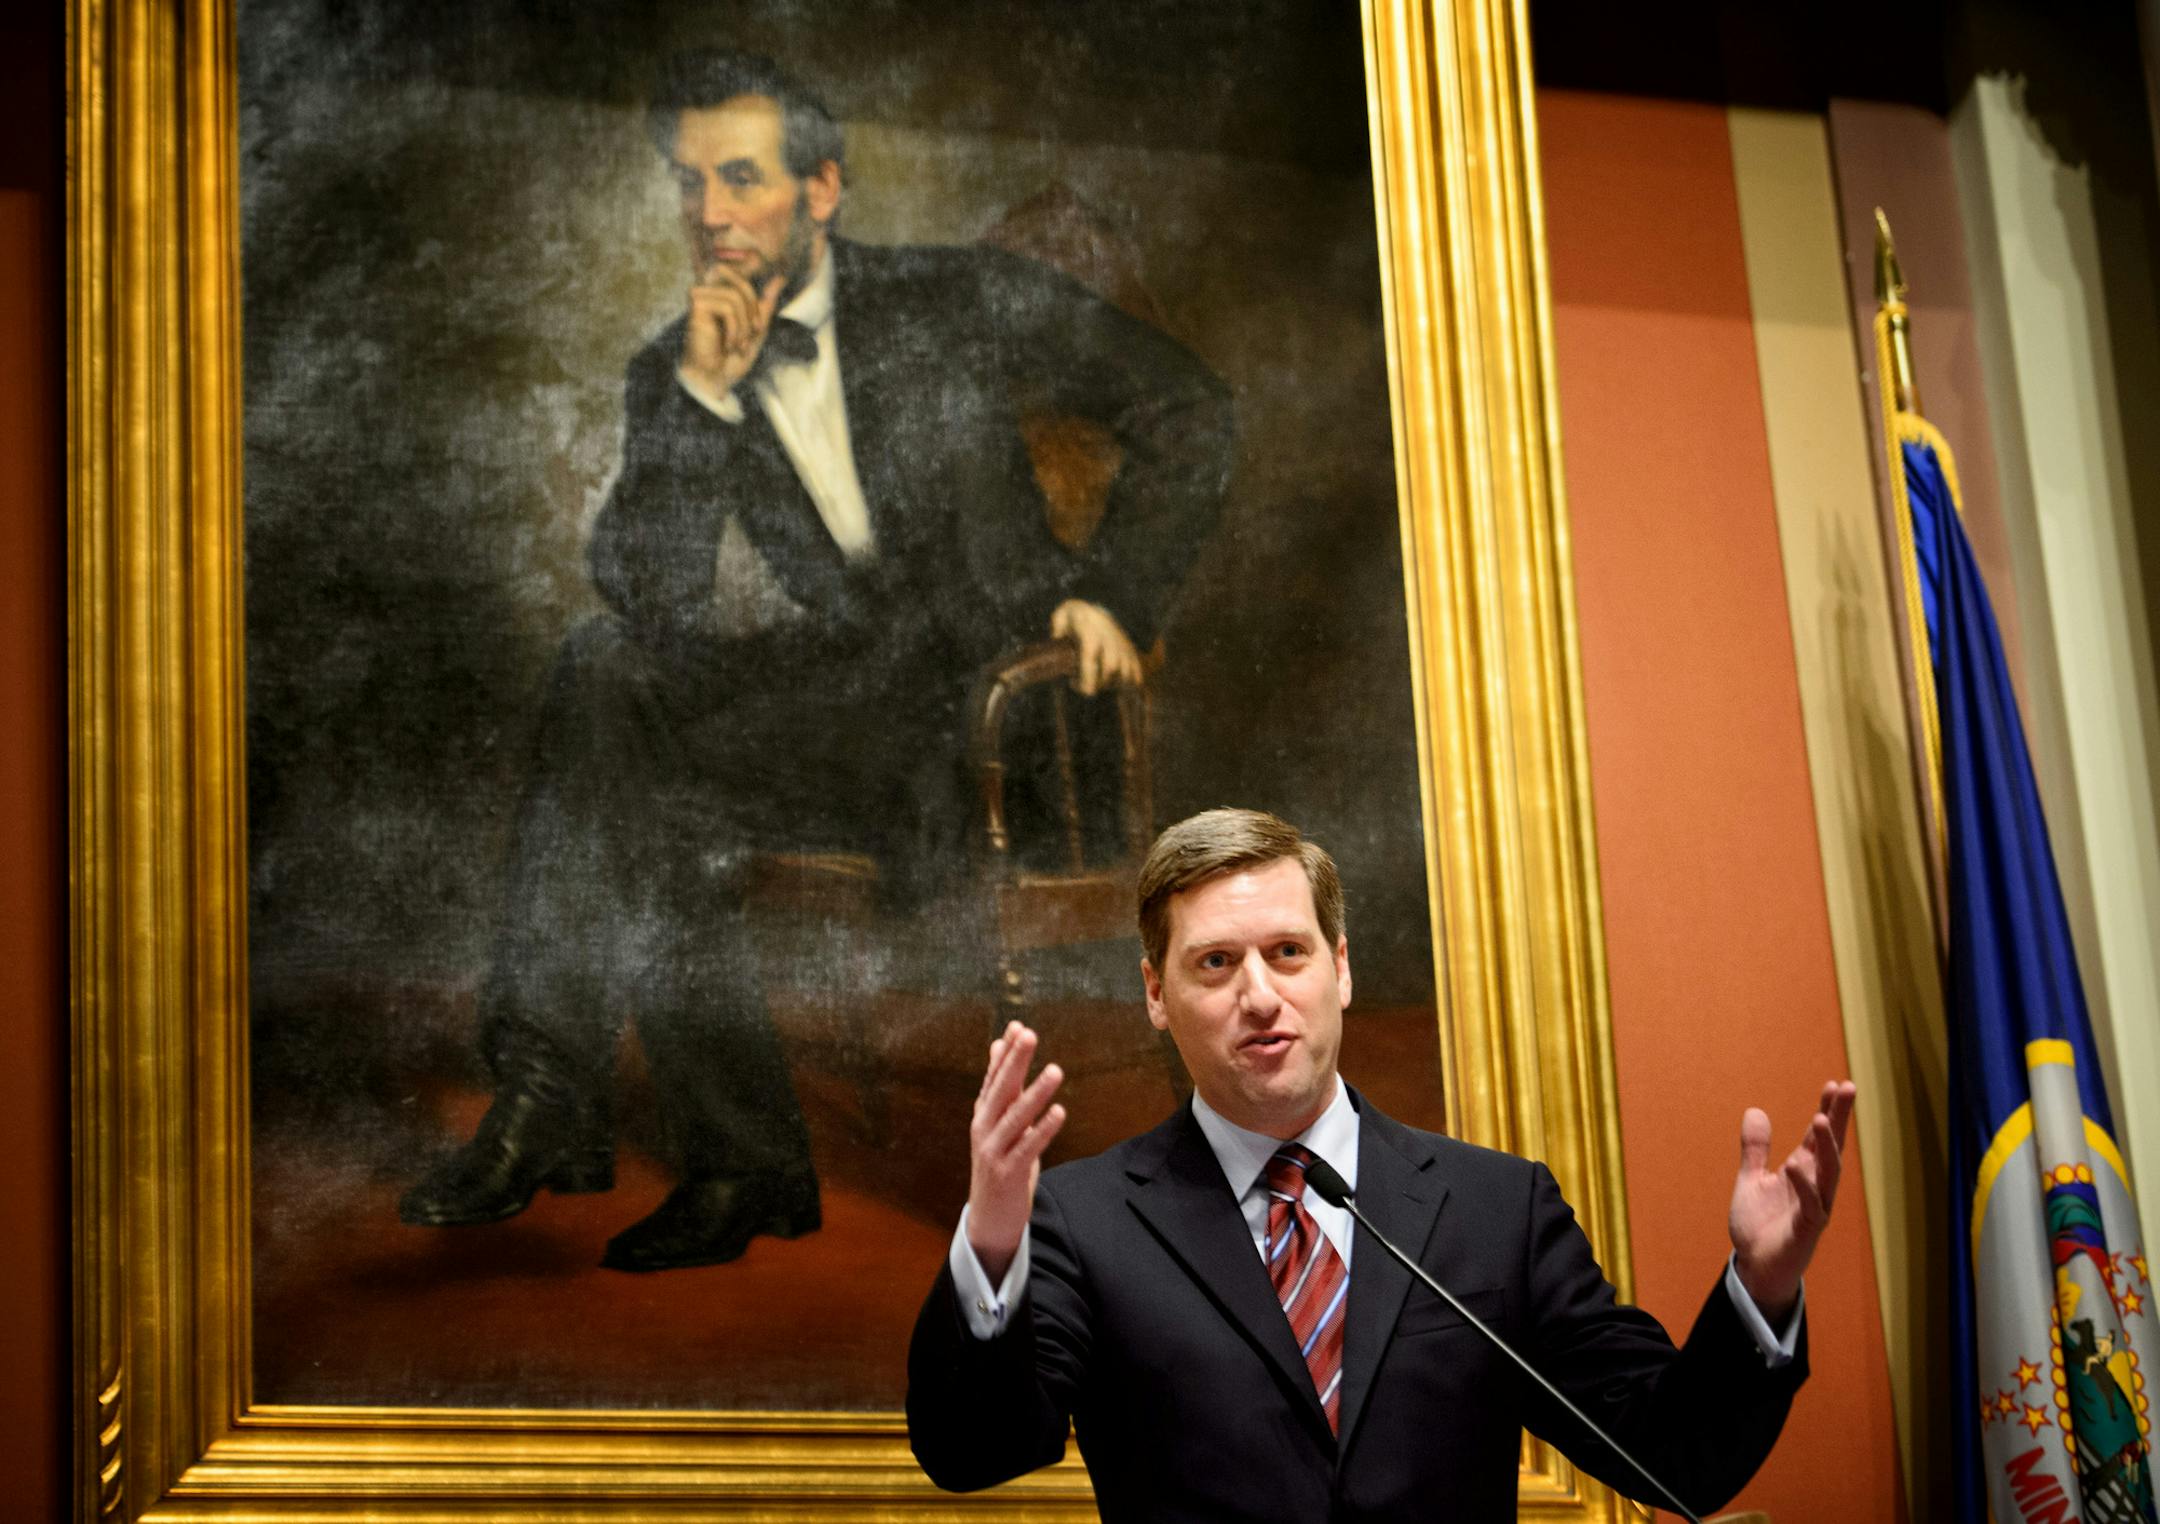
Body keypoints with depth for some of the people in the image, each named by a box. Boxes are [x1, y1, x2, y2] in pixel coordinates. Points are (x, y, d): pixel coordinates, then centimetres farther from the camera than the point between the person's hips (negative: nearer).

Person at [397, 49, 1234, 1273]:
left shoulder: (958, 303, 5)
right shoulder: (671, 379, 12)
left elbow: (1186, 407, 9)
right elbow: (649, 599, -3)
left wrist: (1120, 593, -1)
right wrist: (703, 392, -10)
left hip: (969, 713, -4)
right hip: (795, 712, 4)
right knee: (611, 665, -27)